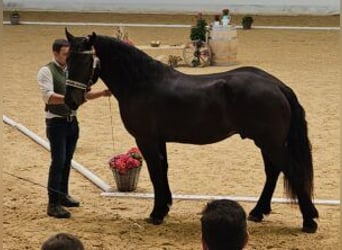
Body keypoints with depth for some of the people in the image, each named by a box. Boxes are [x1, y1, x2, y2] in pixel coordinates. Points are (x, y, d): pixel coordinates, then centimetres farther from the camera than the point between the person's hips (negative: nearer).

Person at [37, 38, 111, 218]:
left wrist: (101, 93, -3)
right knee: (58, 161, -11)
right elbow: (48, 96, -25)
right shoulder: (46, 71, -11)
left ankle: (63, 195, 31)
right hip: (56, 122, -7)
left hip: (72, 121, 7)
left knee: (67, 161, 16)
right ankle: (53, 204, -9)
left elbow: (85, 93, 15)